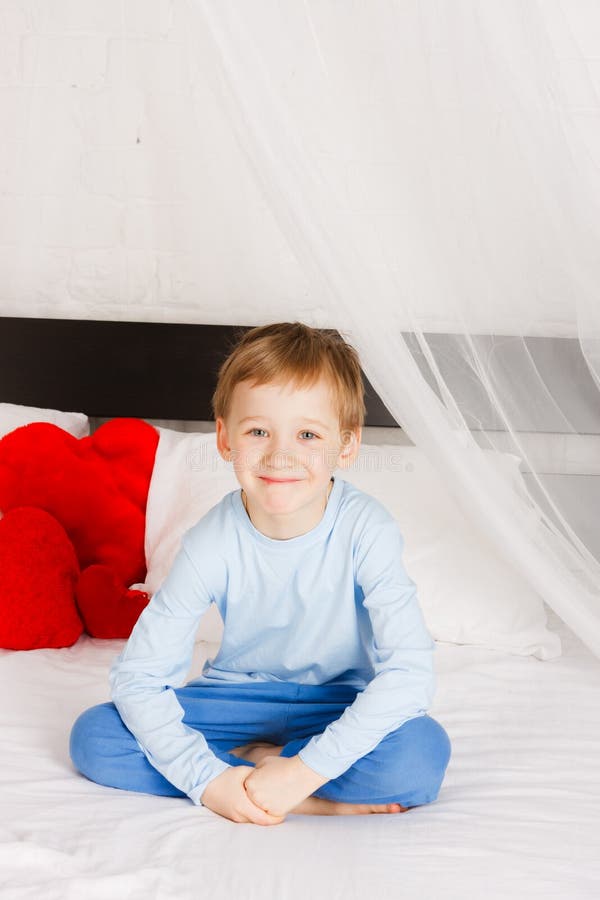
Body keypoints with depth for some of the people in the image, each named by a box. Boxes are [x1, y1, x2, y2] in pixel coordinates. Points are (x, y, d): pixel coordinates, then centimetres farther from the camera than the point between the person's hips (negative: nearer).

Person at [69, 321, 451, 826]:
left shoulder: (367, 530, -23)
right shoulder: (213, 543, -19)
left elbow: (410, 671, -28)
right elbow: (137, 676, -15)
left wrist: (307, 769, -33)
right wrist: (206, 778, -27)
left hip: (341, 704, -2)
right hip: (241, 696, 3)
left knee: (424, 753, -33)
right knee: (93, 738, -19)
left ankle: (255, 758, -12)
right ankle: (322, 803, -20)